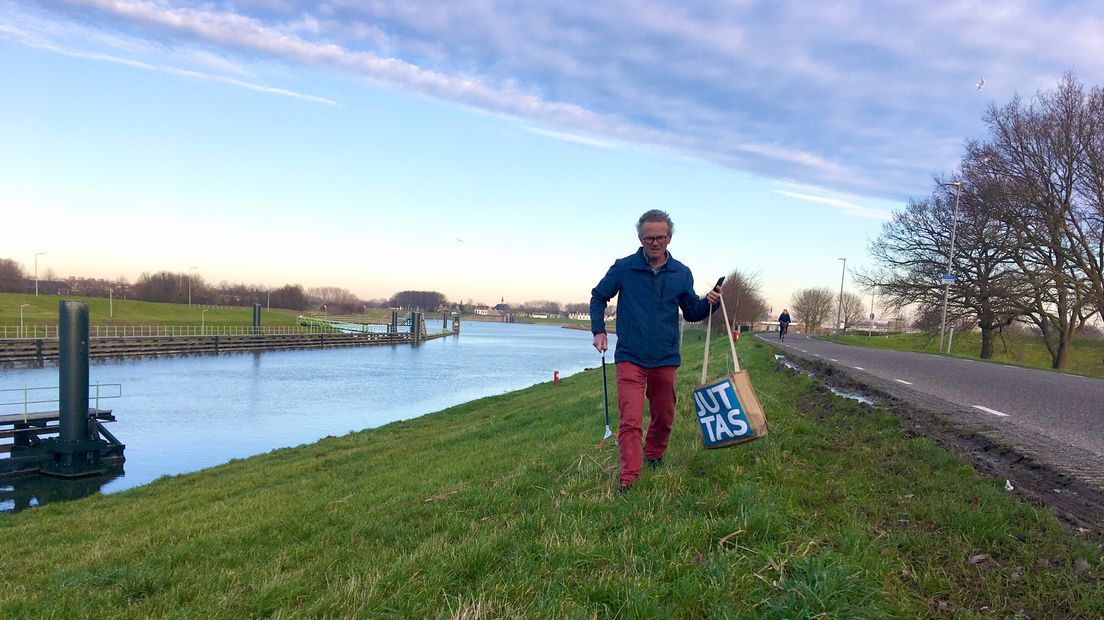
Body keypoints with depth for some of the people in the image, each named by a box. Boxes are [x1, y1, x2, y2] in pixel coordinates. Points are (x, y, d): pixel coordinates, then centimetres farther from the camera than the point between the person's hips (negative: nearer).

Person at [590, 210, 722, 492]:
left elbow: (691, 312, 12)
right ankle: (629, 479, -10)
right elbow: (598, 297, 9)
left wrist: (709, 303, -8)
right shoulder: (623, 268, -4)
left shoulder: (681, 273, 4)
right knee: (630, 421, -12)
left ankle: (654, 458, 41)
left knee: (664, 418, 17)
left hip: (666, 359, 3)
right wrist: (598, 330, -2)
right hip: (630, 357, -3)